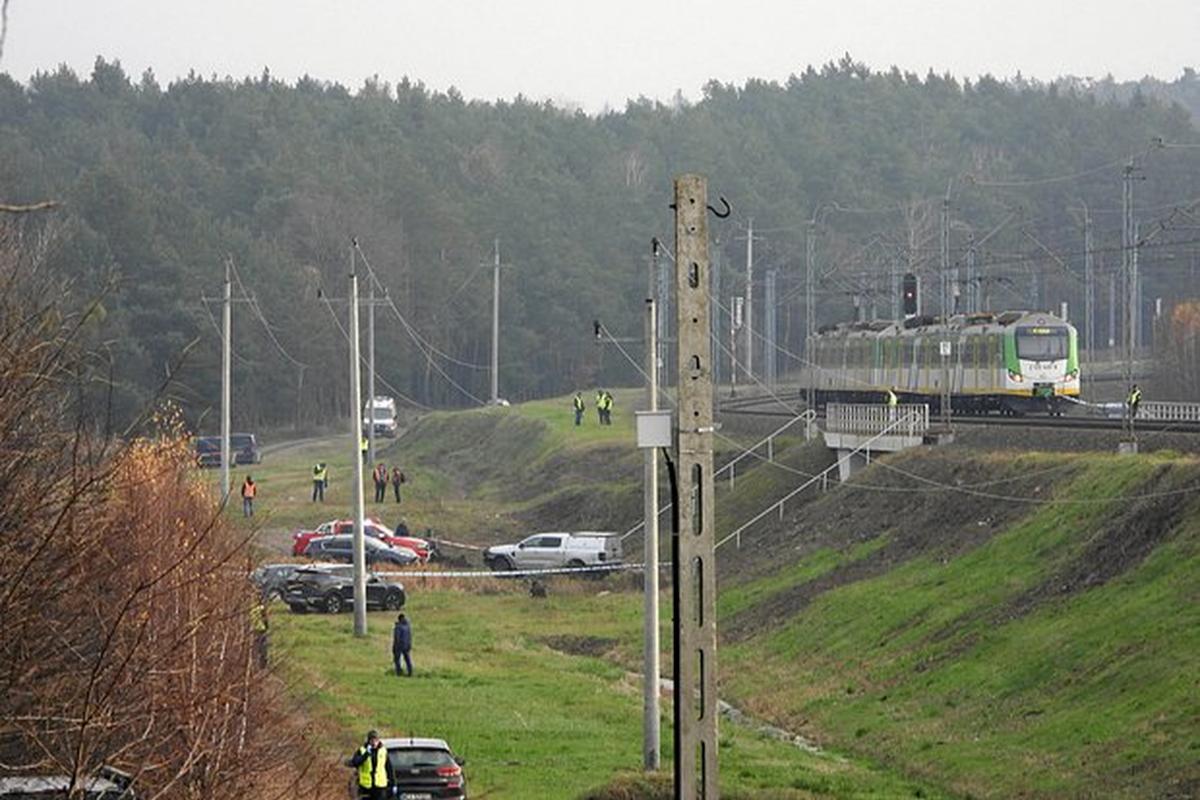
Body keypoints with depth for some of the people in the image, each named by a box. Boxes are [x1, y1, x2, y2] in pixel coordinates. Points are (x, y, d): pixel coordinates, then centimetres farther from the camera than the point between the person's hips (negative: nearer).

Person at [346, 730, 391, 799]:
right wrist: (366, 753, -27)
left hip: (380, 786, 0)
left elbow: (389, 768, 7)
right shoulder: (362, 751, -3)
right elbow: (355, 763, -19)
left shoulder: (383, 751, 1)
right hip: (366, 786, 0)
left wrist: (392, 783, 7)